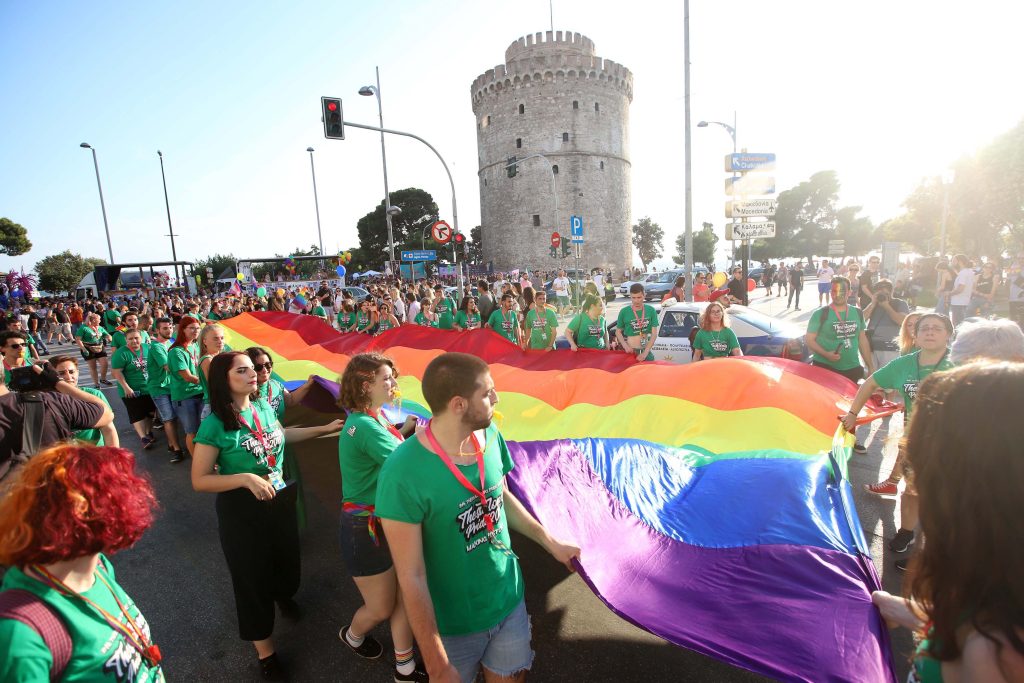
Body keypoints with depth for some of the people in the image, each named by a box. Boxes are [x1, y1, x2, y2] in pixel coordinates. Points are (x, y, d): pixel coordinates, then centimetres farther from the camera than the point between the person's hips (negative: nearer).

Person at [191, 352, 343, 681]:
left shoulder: (264, 407, -7)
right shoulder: (215, 424, -22)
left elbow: (281, 434, 13)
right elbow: (200, 480, -18)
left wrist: (324, 429, 10)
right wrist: (246, 478, -30)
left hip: (280, 499, 5)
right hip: (241, 510, -5)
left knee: (287, 558, 25)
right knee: (253, 577, 11)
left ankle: (282, 595, 61)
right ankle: (265, 653, 34)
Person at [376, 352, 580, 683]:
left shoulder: (490, 435, -12)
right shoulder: (403, 473, -31)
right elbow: (412, 578, -23)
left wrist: (551, 543, 13)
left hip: (510, 598, 5)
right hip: (455, 623, -4)